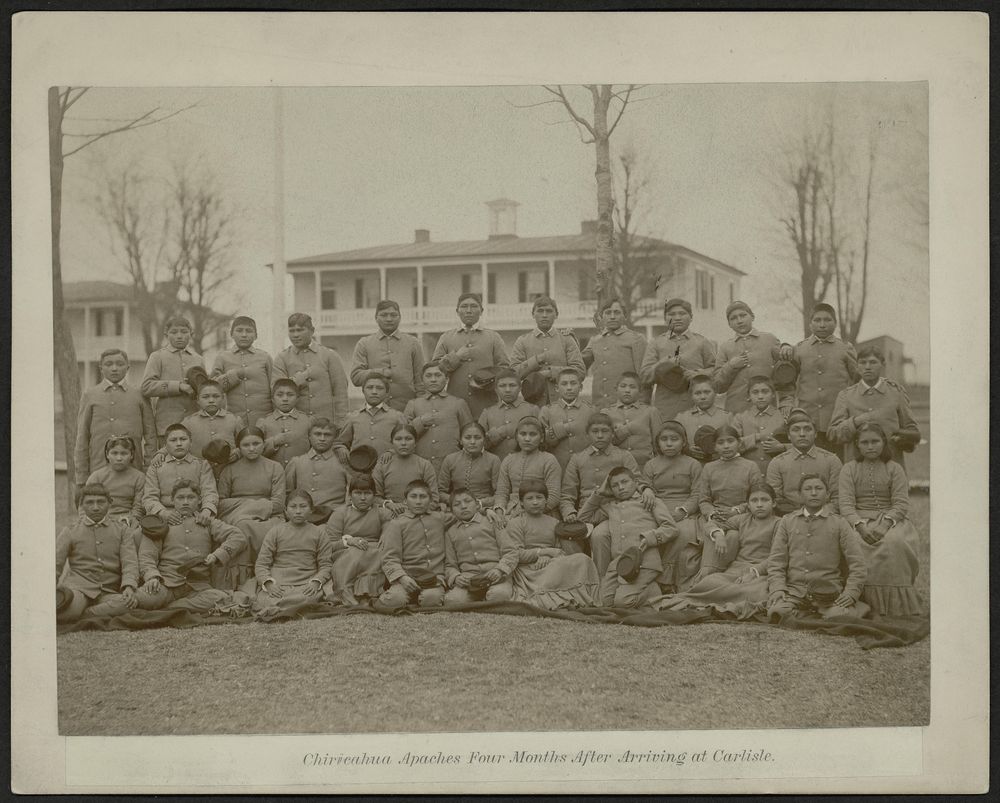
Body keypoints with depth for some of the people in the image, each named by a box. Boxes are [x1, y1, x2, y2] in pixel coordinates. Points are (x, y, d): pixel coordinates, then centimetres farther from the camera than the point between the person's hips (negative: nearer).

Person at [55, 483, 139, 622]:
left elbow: (130, 563, 3)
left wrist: (129, 586, -19)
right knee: (72, 607, -43)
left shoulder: (121, 531, 16)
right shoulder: (70, 531, 14)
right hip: (78, 588, -4)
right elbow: (55, 566, 10)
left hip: (109, 593, 4)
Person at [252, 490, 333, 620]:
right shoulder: (276, 531, 13)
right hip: (277, 583, 0)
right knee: (264, 600, -35)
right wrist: (268, 583, -14)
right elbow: (261, 564, 7)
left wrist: (316, 582, -12)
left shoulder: (318, 533, 15)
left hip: (306, 584, 0)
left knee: (309, 598, -39)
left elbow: (325, 565, 10)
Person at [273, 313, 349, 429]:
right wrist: (300, 378, -12)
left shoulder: (330, 355, 5)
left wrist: (340, 425, -2)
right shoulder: (282, 358, 7)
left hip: (327, 423, 0)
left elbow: (340, 392, 3)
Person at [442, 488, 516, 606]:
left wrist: (500, 570, -11)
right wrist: (456, 577, -5)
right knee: (452, 599, -32)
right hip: (467, 578, 1)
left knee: (500, 594, -38)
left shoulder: (490, 522, 15)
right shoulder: (450, 533, 23)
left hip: (494, 575, -1)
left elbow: (510, 551, 7)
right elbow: (450, 565, 19)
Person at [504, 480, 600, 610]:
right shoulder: (515, 524, 5)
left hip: (552, 565, 6)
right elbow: (517, 554, -6)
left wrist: (549, 559, -13)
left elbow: (561, 551, 11)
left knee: (582, 559, -22)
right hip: (529, 571, -6)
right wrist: (544, 552, -11)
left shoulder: (554, 523, 19)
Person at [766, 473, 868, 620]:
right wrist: (777, 588, -7)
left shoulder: (839, 524, 9)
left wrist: (851, 592, -9)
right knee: (779, 611, -29)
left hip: (829, 593, -1)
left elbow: (857, 564, 4)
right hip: (794, 590, 1)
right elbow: (776, 560, 8)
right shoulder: (787, 522, 14)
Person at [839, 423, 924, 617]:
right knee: (858, 545, -34)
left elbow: (901, 503, 0)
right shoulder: (849, 469, 12)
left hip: (890, 519, 0)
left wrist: (885, 523, -19)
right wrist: (860, 526, -19)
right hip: (859, 520, 0)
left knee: (894, 542, -34)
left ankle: (898, 605, -26)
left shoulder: (894, 468, 11)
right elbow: (846, 504, -1)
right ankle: (871, 601, -27)